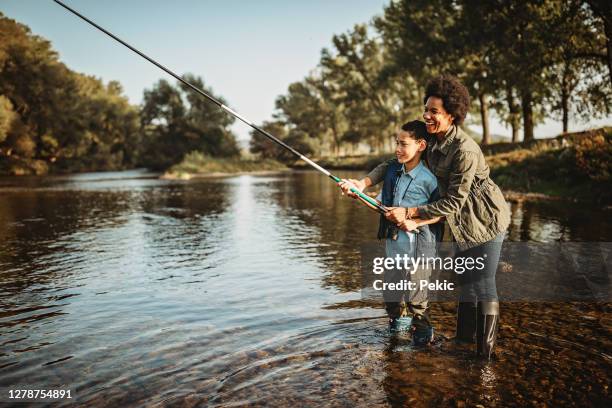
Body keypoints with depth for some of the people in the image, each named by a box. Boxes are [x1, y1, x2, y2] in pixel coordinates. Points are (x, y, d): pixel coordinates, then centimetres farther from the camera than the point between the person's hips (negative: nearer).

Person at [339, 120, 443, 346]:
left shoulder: (428, 178, -15)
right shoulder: (392, 169, 3)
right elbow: (380, 201, 10)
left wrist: (415, 222, -20)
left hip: (417, 243, -6)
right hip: (393, 241, 6)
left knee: (414, 294, 5)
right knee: (390, 290, 18)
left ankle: (422, 332, 27)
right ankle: (400, 319, 43)